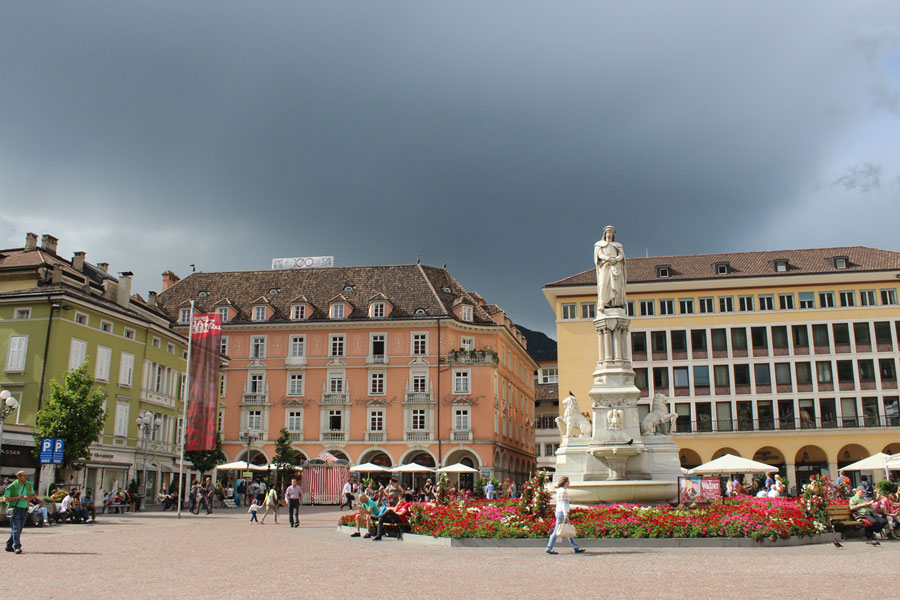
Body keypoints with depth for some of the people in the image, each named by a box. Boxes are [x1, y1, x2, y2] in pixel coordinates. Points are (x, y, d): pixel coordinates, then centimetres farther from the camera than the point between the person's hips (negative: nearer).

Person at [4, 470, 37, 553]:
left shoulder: (29, 485, 8)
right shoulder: (12, 486, -7)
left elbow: (32, 495, 17)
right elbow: (7, 498, -8)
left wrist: (29, 498, -5)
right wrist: (17, 497, -19)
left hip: (24, 509, 6)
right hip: (15, 509, -5)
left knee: (19, 529, 8)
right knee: (16, 529, -12)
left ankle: (9, 546, 21)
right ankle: (17, 547, -16)